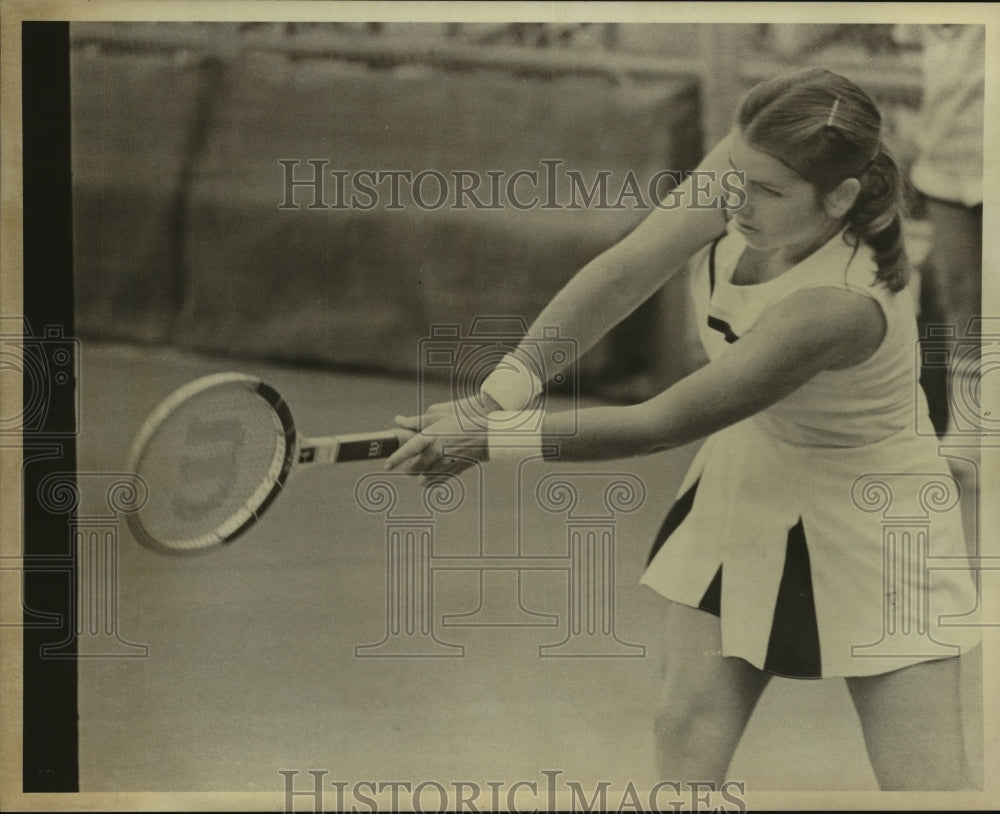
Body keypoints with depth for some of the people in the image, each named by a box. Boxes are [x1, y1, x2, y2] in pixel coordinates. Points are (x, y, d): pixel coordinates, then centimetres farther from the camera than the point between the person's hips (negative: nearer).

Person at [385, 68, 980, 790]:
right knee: (687, 727, 3)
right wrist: (504, 389, -31)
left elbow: (660, 424, -33)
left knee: (928, 784, -4)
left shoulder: (841, 305, -38)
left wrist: (493, 442, -28)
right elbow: (627, 270, -21)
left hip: (866, 527, -6)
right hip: (746, 475, 6)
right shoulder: (752, 164, -19)